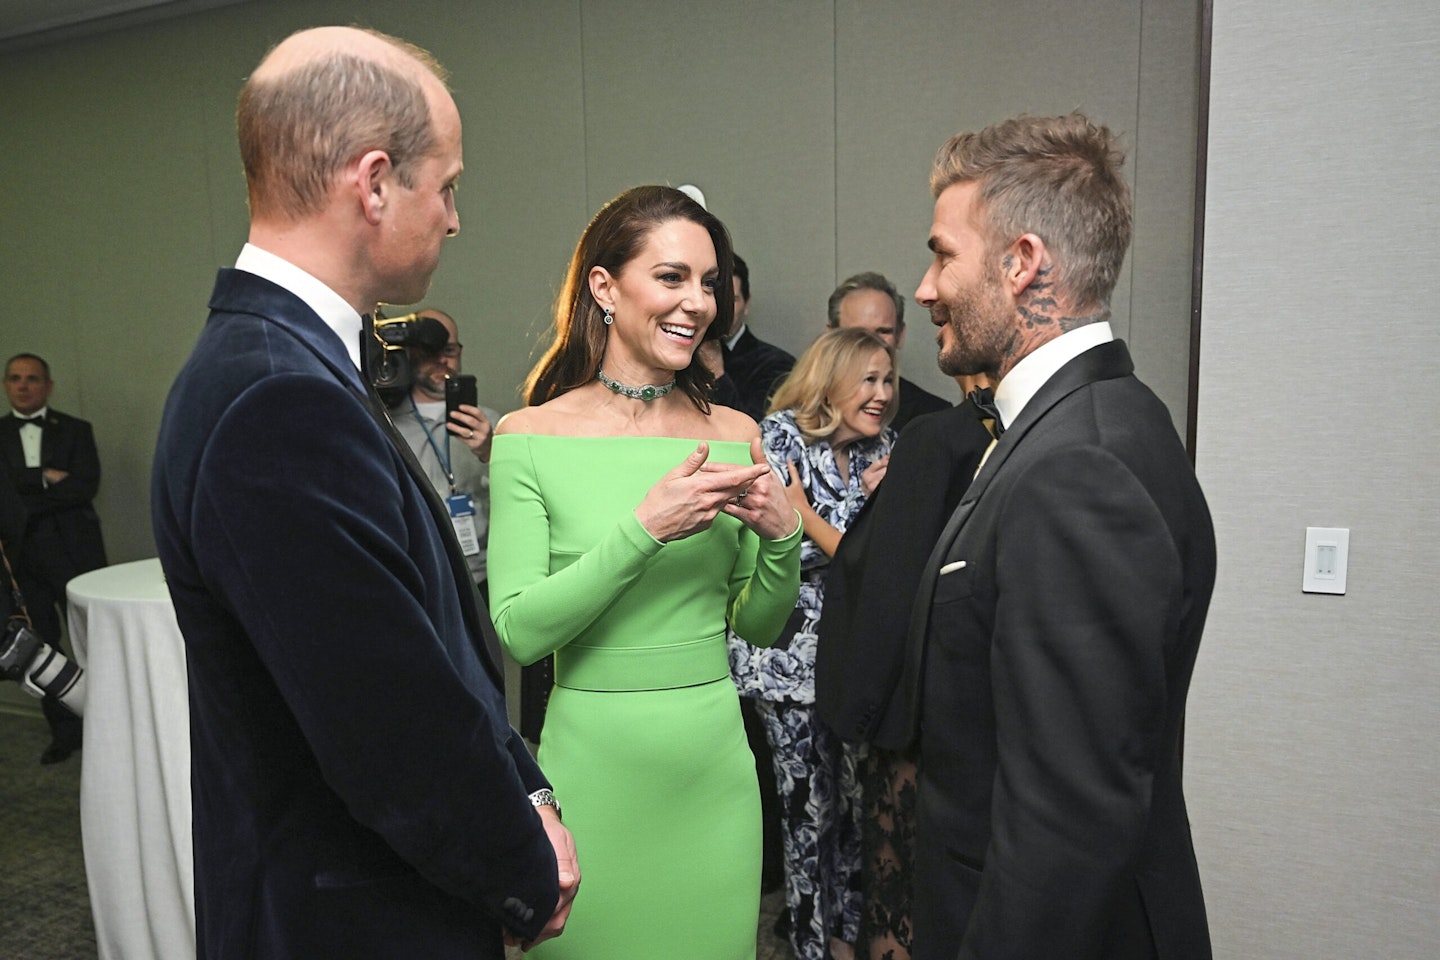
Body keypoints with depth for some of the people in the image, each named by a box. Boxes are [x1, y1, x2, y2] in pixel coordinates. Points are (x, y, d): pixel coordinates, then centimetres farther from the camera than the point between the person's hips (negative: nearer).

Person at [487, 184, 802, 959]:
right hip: (592, 761, -3)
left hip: (714, 760, 3)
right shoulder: (531, 435, -8)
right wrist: (644, 528, -22)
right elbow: (517, 632, -13)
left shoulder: (733, 433, 0)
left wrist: (781, 537, -13)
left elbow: (759, 627, 6)